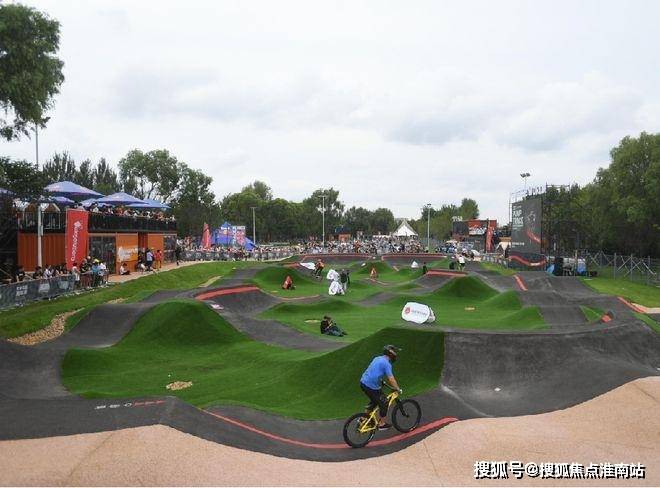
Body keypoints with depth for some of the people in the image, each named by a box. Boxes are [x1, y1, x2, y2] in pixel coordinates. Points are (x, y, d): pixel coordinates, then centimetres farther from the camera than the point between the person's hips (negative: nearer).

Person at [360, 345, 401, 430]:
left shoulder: (377, 358, 15)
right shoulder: (386, 363, -12)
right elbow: (391, 379, -16)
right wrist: (398, 389, -4)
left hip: (363, 382, 9)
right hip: (372, 387, -9)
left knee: (374, 401, 27)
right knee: (384, 403, 8)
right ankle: (382, 424, 20)